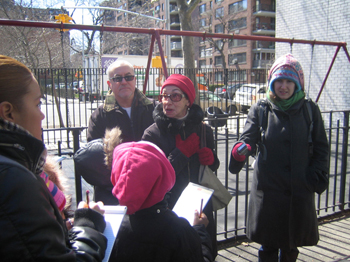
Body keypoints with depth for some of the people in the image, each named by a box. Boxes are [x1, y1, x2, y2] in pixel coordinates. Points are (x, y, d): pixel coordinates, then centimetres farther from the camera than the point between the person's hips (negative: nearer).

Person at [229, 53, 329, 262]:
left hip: (300, 190, 2)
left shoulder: (309, 109, 3)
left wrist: (318, 176, -3)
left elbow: (321, 148, 7)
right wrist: (240, 151, -34)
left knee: (291, 245, 17)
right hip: (268, 189, -1)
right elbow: (248, 138, -12)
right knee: (269, 245, 10)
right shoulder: (260, 109, -1)